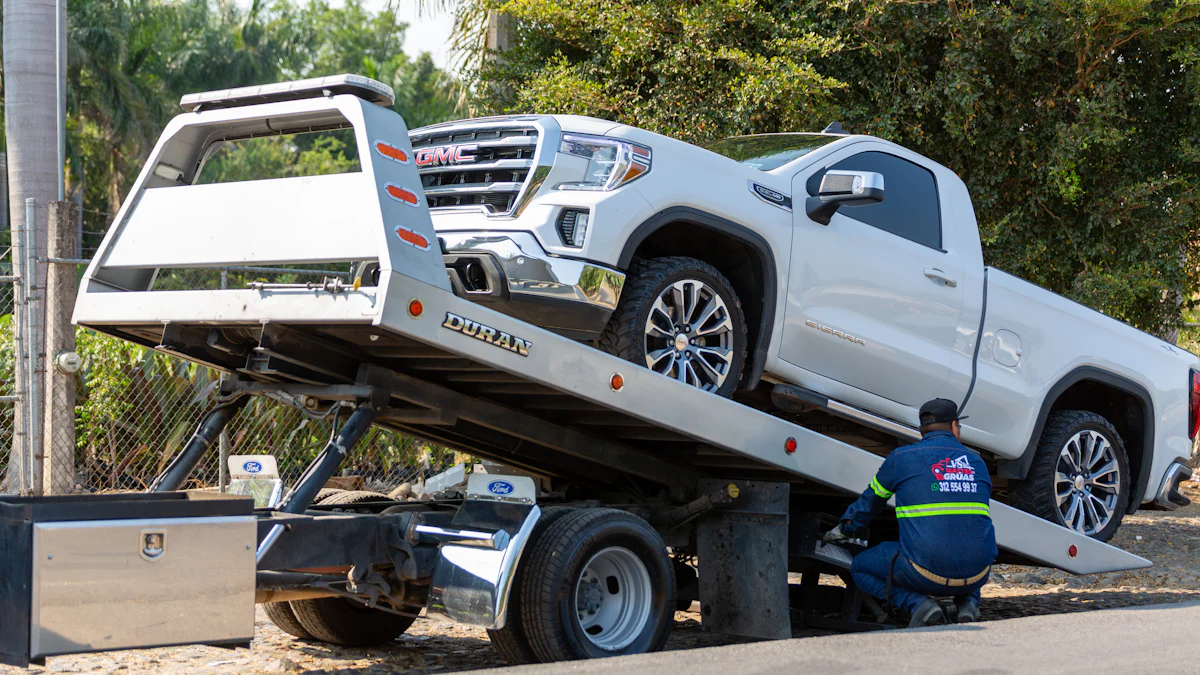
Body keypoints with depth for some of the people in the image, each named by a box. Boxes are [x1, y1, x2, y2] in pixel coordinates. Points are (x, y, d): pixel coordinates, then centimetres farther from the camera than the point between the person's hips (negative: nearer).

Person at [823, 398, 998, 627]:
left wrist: (845, 529, 42)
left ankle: (919, 604, -3)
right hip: (976, 574, 4)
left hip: (928, 571, -4)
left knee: (860, 568, 19)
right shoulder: (977, 462, 15)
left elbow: (871, 501, 21)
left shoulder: (902, 457, 5)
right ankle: (968, 603, 10)